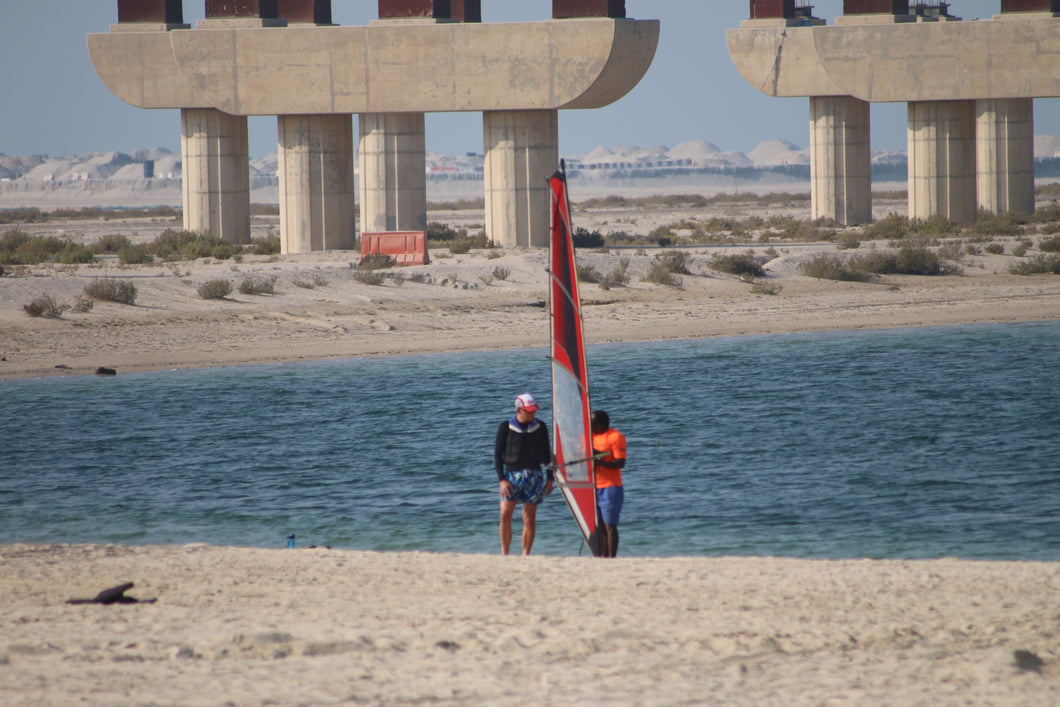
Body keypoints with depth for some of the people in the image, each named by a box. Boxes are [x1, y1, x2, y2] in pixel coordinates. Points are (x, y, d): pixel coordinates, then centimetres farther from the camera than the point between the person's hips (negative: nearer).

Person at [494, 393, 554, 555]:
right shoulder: (506, 427, 0)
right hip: (511, 474, -2)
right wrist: (502, 479, -7)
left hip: (534, 476, 2)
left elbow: (546, 453, 14)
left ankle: (525, 554, 5)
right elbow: (497, 454, 1)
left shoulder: (540, 427, 7)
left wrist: (550, 478, 10)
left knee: (529, 519, 0)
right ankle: (504, 553, -6)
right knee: (505, 514, -13)